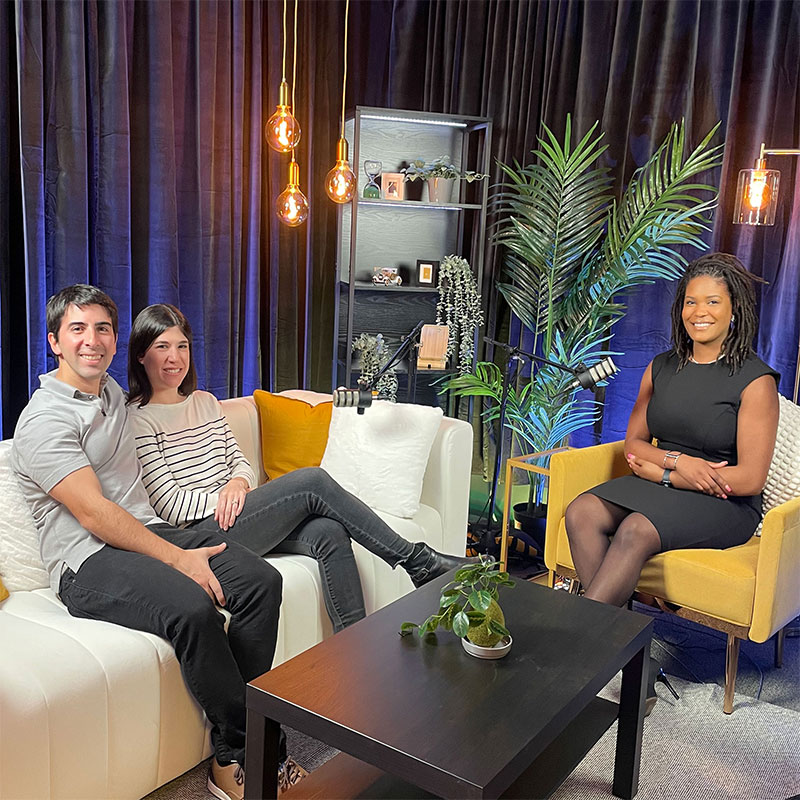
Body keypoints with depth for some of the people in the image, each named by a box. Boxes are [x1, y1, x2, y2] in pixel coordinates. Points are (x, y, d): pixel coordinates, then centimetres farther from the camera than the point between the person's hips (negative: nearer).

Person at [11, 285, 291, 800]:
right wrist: (177, 559, -21)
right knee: (192, 608, -35)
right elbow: (93, 513, -17)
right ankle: (240, 753, -15)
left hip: (150, 532, 8)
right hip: (89, 561, -8)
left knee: (263, 580, -15)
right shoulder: (44, 419, -8)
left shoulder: (114, 392, 19)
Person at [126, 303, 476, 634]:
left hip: (231, 514, 7)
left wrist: (238, 483, -7)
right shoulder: (136, 419, -4)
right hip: (198, 532, -7)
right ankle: (416, 560, -12)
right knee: (312, 480, -22)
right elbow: (169, 503, -10)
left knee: (329, 531, -23)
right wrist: (227, 496, -14)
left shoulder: (205, 403, 18)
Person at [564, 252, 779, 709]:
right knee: (581, 513, -24)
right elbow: (634, 445, 12)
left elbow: (750, 479, -12)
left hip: (724, 504, -5)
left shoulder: (755, 381, -7)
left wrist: (663, 471, -11)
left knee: (636, 531, -34)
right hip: (659, 485, 6)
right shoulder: (662, 368, 10)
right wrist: (677, 461, -10)